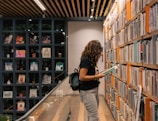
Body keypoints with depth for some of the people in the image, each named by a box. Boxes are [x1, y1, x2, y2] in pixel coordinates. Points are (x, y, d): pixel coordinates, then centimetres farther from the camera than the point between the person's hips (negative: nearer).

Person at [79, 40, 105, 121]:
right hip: (87, 91, -9)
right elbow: (82, 77, -22)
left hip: (94, 90, 9)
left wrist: (97, 74, 3)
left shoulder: (90, 60, 11)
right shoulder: (86, 60, -16)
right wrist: (96, 76, -16)